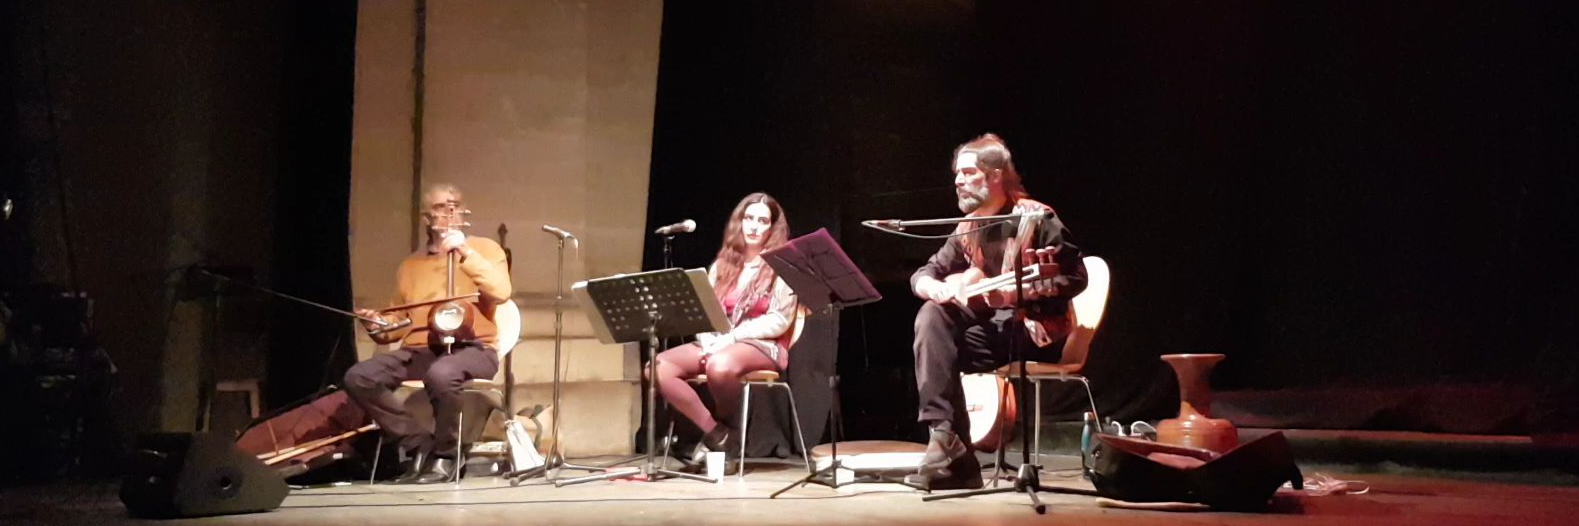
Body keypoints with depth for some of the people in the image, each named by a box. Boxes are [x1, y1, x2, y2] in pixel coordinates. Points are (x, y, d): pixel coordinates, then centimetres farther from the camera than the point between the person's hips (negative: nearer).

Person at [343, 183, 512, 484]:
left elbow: (501, 293, -10)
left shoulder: (484, 248, 9)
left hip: (473, 349, -4)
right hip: (421, 351, 4)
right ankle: (418, 444, -10)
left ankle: (444, 454, -16)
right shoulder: (411, 265, 20)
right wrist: (380, 326, 1)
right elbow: (400, 321, 24)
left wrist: (466, 252, -11)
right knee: (358, 377, -21)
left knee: (441, 374, -40)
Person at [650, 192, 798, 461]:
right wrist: (710, 341, -10)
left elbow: (780, 321, -9)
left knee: (720, 366, -40)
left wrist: (731, 337, -16)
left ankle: (731, 431, -12)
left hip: (764, 345, -5)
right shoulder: (723, 265, 17)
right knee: (658, 367, -21)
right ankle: (715, 432, -14)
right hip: (717, 343, 5)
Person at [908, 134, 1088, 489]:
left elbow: (1074, 279, -16)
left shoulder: (1036, 218, -9)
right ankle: (945, 439, -27)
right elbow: (923, 275, 14)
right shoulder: (969, 228, 12)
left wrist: (1013, 292, -27)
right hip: (994, 333, 6)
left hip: (1036, 333, -6)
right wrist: (937, 289, -12)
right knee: (932, 317, -19)